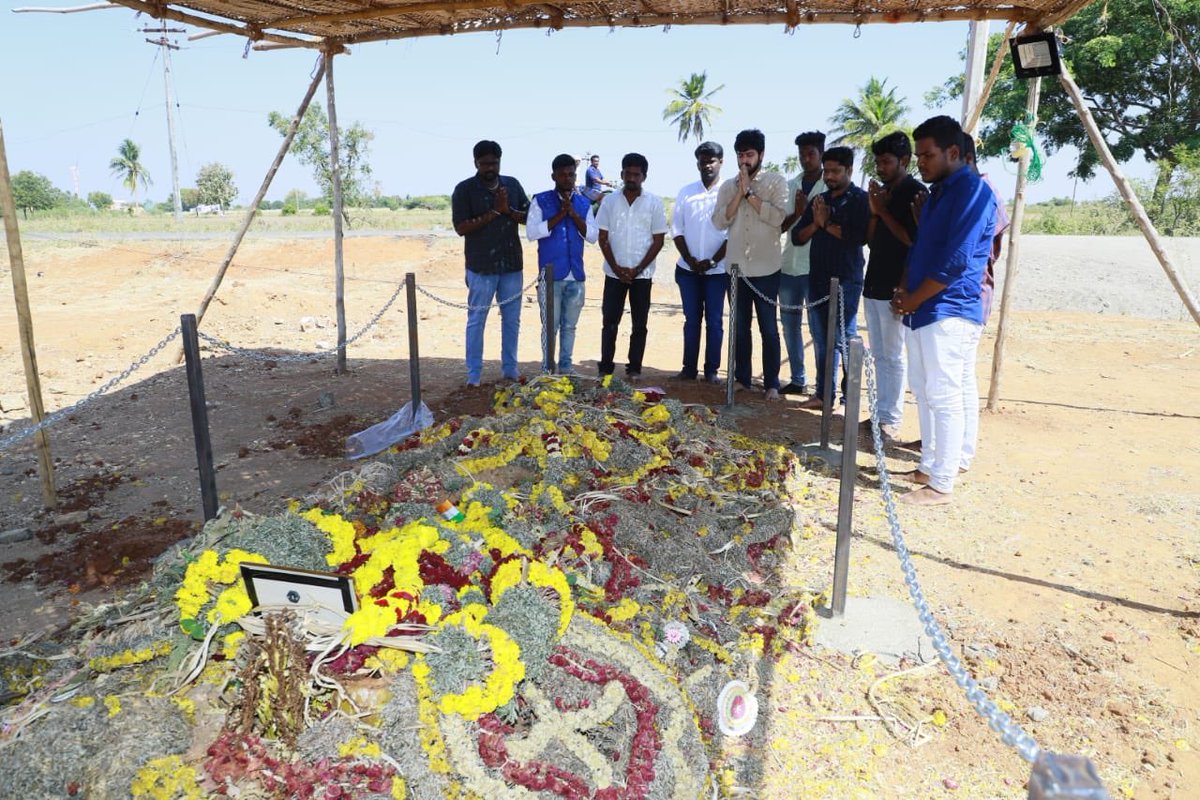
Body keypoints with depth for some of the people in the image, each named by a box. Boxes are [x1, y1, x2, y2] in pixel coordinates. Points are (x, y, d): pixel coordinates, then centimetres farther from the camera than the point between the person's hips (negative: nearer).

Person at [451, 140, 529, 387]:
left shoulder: (512, 184, 7)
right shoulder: (464, 190, -6)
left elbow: (529, 217, 5)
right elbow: (461, 228, -14)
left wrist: (508, 210, -14)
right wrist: (494, 212, -17)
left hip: (512, 264, 4)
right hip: (481, 266, -4)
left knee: (512, 319, 12)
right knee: (477, 320, 2)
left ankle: (510, 368, 25)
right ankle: (473, 375, 11)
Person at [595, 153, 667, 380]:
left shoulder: (654, 203, 0)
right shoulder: (609, 201, 4)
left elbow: (658, 240, -1)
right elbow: (603, 238, 4)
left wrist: (638, 269, -9)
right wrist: (616, 268, -7)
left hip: (642, 274, -1)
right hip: (614, 273, 1)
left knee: (639, 324, 4)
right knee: (609, 322, 2)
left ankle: (634, 369, 12)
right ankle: (605, 368, 9)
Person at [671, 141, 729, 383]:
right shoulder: (686, 192, 7)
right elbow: (677, 229, 5)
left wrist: (713, 261, -12)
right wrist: (689, 259, -6)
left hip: (717, 270, -2)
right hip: (688, 269, 2)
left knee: (714, 321, 3)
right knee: (692, 319, 8)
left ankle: (711, 369, 11)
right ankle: (689, 367, 15)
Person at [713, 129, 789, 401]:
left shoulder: (776, 181, 0)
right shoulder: (728, 186, 9)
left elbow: (777, 217, -14)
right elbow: (719, 221, -3)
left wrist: (750, 192, -12)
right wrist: (739, 193, -9)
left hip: (766, 268, -3)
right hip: (736, 267, 3)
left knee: (768, 328, 2)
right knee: (740, 327, 10)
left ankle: (772, 383, 10)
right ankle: (742, 378, 21)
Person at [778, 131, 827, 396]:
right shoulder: (790, 186, 11)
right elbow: (780, 225, 6)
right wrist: (797, 212, -10)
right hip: (789, 265, 5)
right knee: (790, 325, 10)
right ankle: (798, 379, 21)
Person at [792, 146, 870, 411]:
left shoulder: (860, 199, -2)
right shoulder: (819, 200, 16)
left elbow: (860, 235, -17)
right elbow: (797, 236, 11)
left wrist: (828, 224, -9)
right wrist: (816, 223, -7)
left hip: (846, 280, -6)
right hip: (817, 279, 6)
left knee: (844, 340, -5)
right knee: (821, 340, 9)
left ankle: (851, 397, 2)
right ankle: (823, 394, 16)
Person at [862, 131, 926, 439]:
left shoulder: (915, 192, -8)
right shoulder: (883, 192, 14)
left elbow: (915, 240, -15)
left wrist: (884, 211, -13)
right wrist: (874, 211, -3)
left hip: (895, 288, -8)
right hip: (873, 285, 8)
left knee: (893, 356, -2)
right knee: (879, 355, 12)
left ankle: (891, 419, 4)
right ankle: (881, 412, 20)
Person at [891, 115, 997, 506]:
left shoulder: (972, 191, -12)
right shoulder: (938, 192, 17)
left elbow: (956, 261, -19)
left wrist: (912, 300, -10)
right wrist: (904, 291, 7)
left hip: (949, 312, -10)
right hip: (922, 310, 10)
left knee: (945, 398, -5)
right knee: (924, 393, 15)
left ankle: (941, 485, 2)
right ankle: (930, 466, 26)